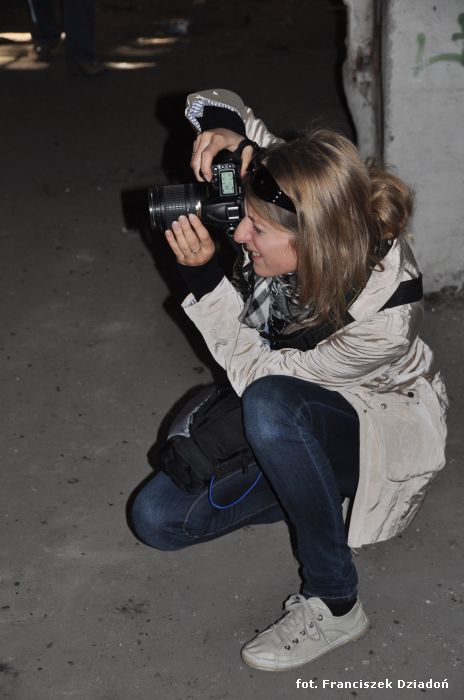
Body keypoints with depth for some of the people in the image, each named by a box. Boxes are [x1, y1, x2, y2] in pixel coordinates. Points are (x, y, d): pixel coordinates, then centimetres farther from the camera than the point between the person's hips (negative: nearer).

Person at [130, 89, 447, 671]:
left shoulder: (382, 315, -38)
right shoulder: (298, 204, -23)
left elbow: (254, 371, -25)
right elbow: (211, 104, -8)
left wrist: (203, 275, -31)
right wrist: (225, 128, -31)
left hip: (380, 426, -6)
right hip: (283, 424, 6)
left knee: (270, 404, -41)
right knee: (157, 518, -8)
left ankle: (333, 604, -23)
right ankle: (322, 494, 8)